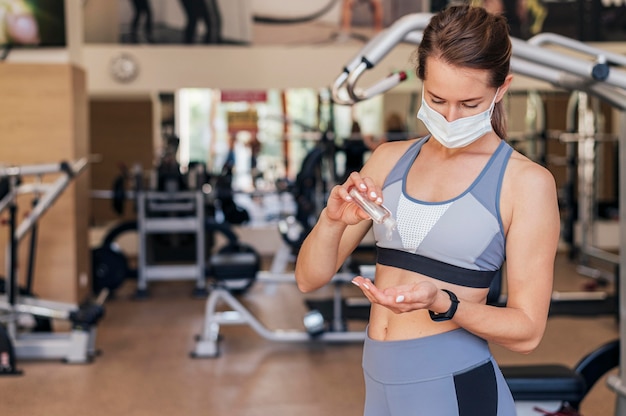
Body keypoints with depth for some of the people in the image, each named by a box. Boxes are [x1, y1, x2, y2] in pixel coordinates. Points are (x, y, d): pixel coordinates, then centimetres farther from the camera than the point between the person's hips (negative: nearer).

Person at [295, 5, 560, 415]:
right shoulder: (390, 158, 3)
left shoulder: (527, 181, -10)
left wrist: (441, 303, -26)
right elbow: (310, 278, 2)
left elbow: (527, 330, -10)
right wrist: (332, 220, -18)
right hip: (379, 382, 5)